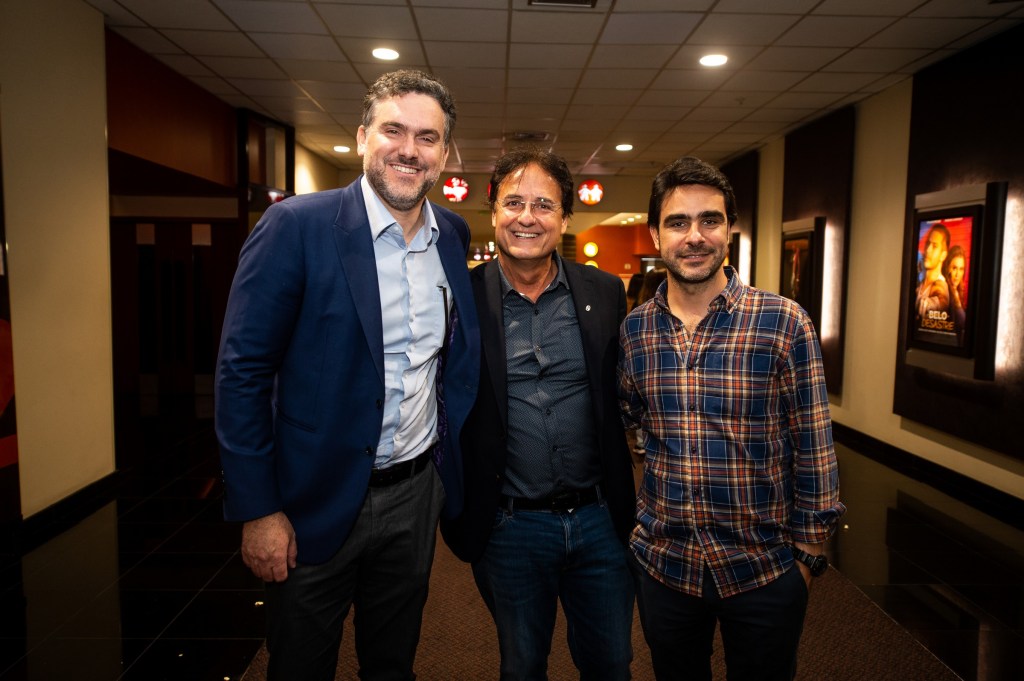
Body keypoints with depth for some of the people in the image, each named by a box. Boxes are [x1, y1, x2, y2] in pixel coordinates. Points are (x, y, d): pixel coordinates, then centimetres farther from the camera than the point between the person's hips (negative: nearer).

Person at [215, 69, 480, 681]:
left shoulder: (454, 234, 1)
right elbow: (242, 372, -13)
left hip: (417, 493, 4)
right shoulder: (297, 225, -15)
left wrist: (452, 471, 8)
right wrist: (257, 510, -14)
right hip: (319, 498, -4)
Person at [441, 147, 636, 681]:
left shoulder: (605, 293, -1)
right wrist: (463, 513, -5)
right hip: (510, 530, -1)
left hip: (600, 520, 2)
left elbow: (620, 395, 8)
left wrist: (622, 502, 3)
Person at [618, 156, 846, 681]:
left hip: (765, 570, -2)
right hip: (661, 560, 3)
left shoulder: (784, 323, -12)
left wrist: (807, 552, -5)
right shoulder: (633, 329, -3)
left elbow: (813, 448, -8)